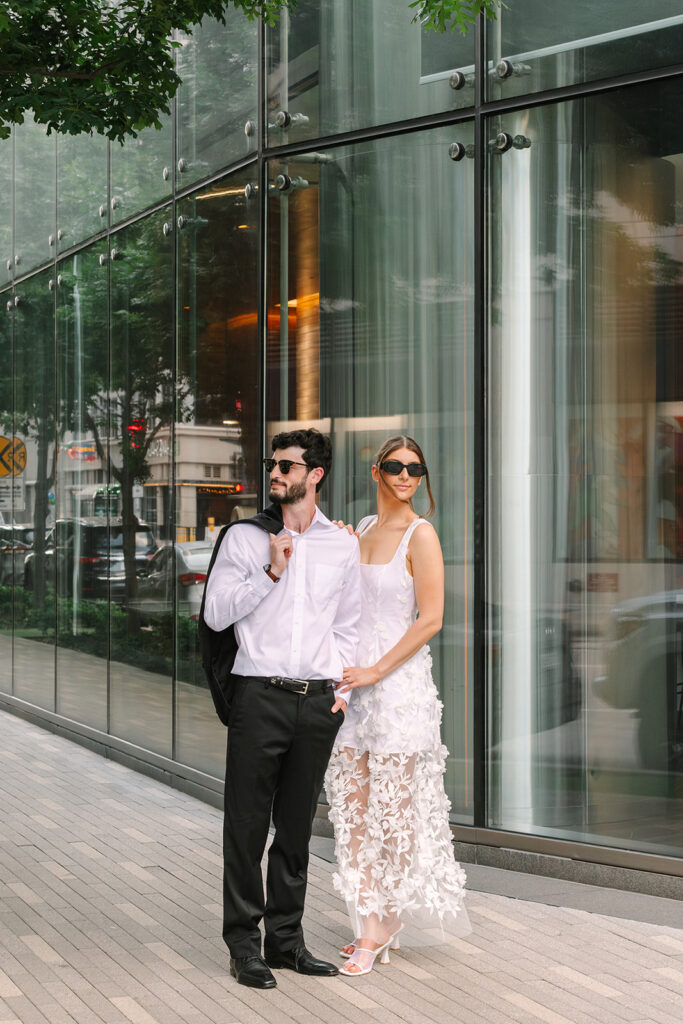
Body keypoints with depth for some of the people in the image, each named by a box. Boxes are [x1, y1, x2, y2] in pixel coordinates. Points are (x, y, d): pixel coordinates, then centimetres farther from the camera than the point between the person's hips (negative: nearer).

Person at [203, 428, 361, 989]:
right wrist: (271, 572, -12)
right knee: (248, 825, -1)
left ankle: (286, 938, 20)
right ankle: (244, 944, 8)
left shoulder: (342, 545, 10)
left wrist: (342, 685, 8)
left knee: (297, 827, 10)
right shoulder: (244, 537, 3)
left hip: (319, 701, 3)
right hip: (260, 695, -2)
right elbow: (215, 613, -4)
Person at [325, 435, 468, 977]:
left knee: (392, 806, 0)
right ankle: (370, 923, 12)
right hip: (353, 679, 7)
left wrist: (376, 670, -14)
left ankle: (388, 921, 12)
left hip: (398, 680, -7)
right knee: (353, 805, 5)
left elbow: (431, 619, -12)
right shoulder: (361, 529, 13)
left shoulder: (420, 534, -8)